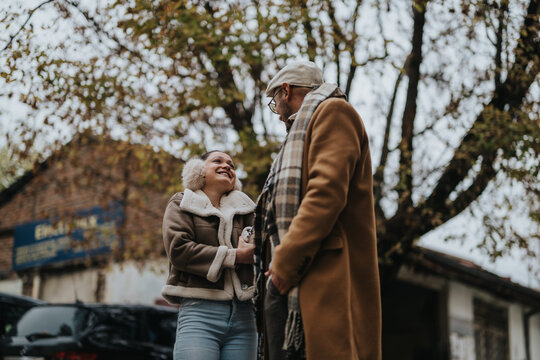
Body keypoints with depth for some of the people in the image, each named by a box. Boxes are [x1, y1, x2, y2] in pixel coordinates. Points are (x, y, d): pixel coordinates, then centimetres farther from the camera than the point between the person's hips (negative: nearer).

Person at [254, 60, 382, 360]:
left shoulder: (333, 112, 4)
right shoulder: (304, 127, 34)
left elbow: (327, 192, -13)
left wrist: (286, 260, -17)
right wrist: (279, 262, 13)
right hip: (289, 280, 9)